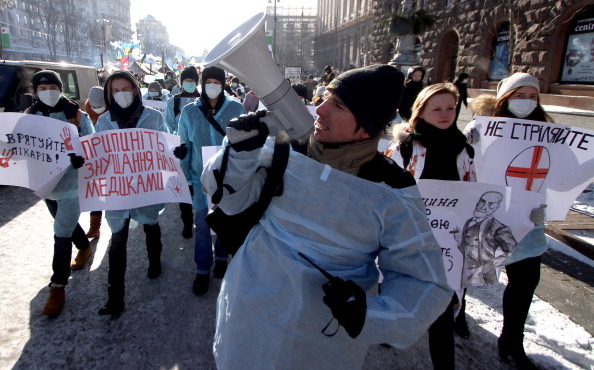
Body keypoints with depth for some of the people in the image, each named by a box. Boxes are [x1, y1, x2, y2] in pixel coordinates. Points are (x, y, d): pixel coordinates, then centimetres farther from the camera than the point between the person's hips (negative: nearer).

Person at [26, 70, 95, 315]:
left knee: (62, 236, -4)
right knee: (67, 224, 24)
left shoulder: (76, 116, -8)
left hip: (71, 183, -5)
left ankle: (58, 287, 6)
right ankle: (85, 248, 52)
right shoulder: (30, 116, 4)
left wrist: (81, 156, -29)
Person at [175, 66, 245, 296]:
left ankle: (221, 257, 39)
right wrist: (185, 178, 2)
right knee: (201, 223, 6)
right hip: (201, 177, 1)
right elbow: (184, 147, 3)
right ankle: (202, 269, 23)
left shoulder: (236, 108, -5)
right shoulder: (189, 111, -2)